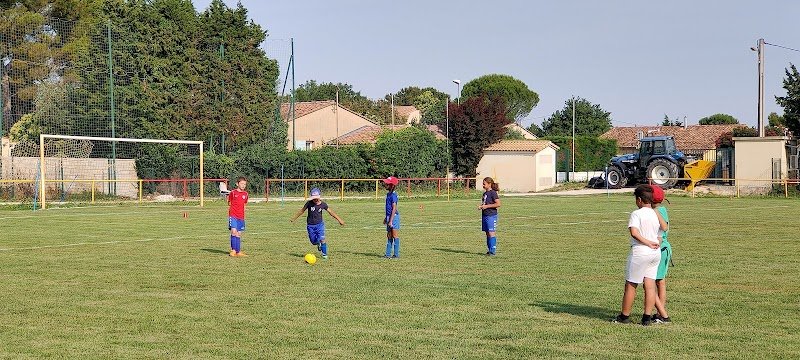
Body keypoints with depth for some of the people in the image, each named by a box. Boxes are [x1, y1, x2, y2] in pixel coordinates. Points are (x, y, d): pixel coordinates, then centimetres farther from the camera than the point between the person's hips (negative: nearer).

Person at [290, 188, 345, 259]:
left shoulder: (323, 204, -7)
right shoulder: (309, 203, -11)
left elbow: (331, 212, -2)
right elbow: (302, 211, 3)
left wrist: (339, 219, -3)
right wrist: (294, 218, 10)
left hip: (319, 224, 0)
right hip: (310, 225, 1)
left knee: (322, 239, -16)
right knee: (313, 241, 6)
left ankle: (324, 253, 1)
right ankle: (319, 244, 43)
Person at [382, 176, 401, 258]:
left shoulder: (393, 195, -16)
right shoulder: (388, 194, 12)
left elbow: (394, 208, -19)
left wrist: (391, 220, -21)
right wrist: (386, 218, 26)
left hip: (394, 216, -10)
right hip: (389, 216, 10)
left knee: (395, 235, -3)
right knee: (389, 236, 12)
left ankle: (396, 254, 2)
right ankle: (388, 254, 17)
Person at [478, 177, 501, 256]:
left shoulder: (493, 193, -10)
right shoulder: (485, 193, 16)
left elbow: (498, 204, -17)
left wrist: (486, 206, -16)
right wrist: (481, 206, 7)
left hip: (491, 215, -9)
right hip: (484, 215, 9)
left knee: (491, 233, -9)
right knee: (487, 233, 9)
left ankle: (493, 250, -7)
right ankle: (489, 249, 15)